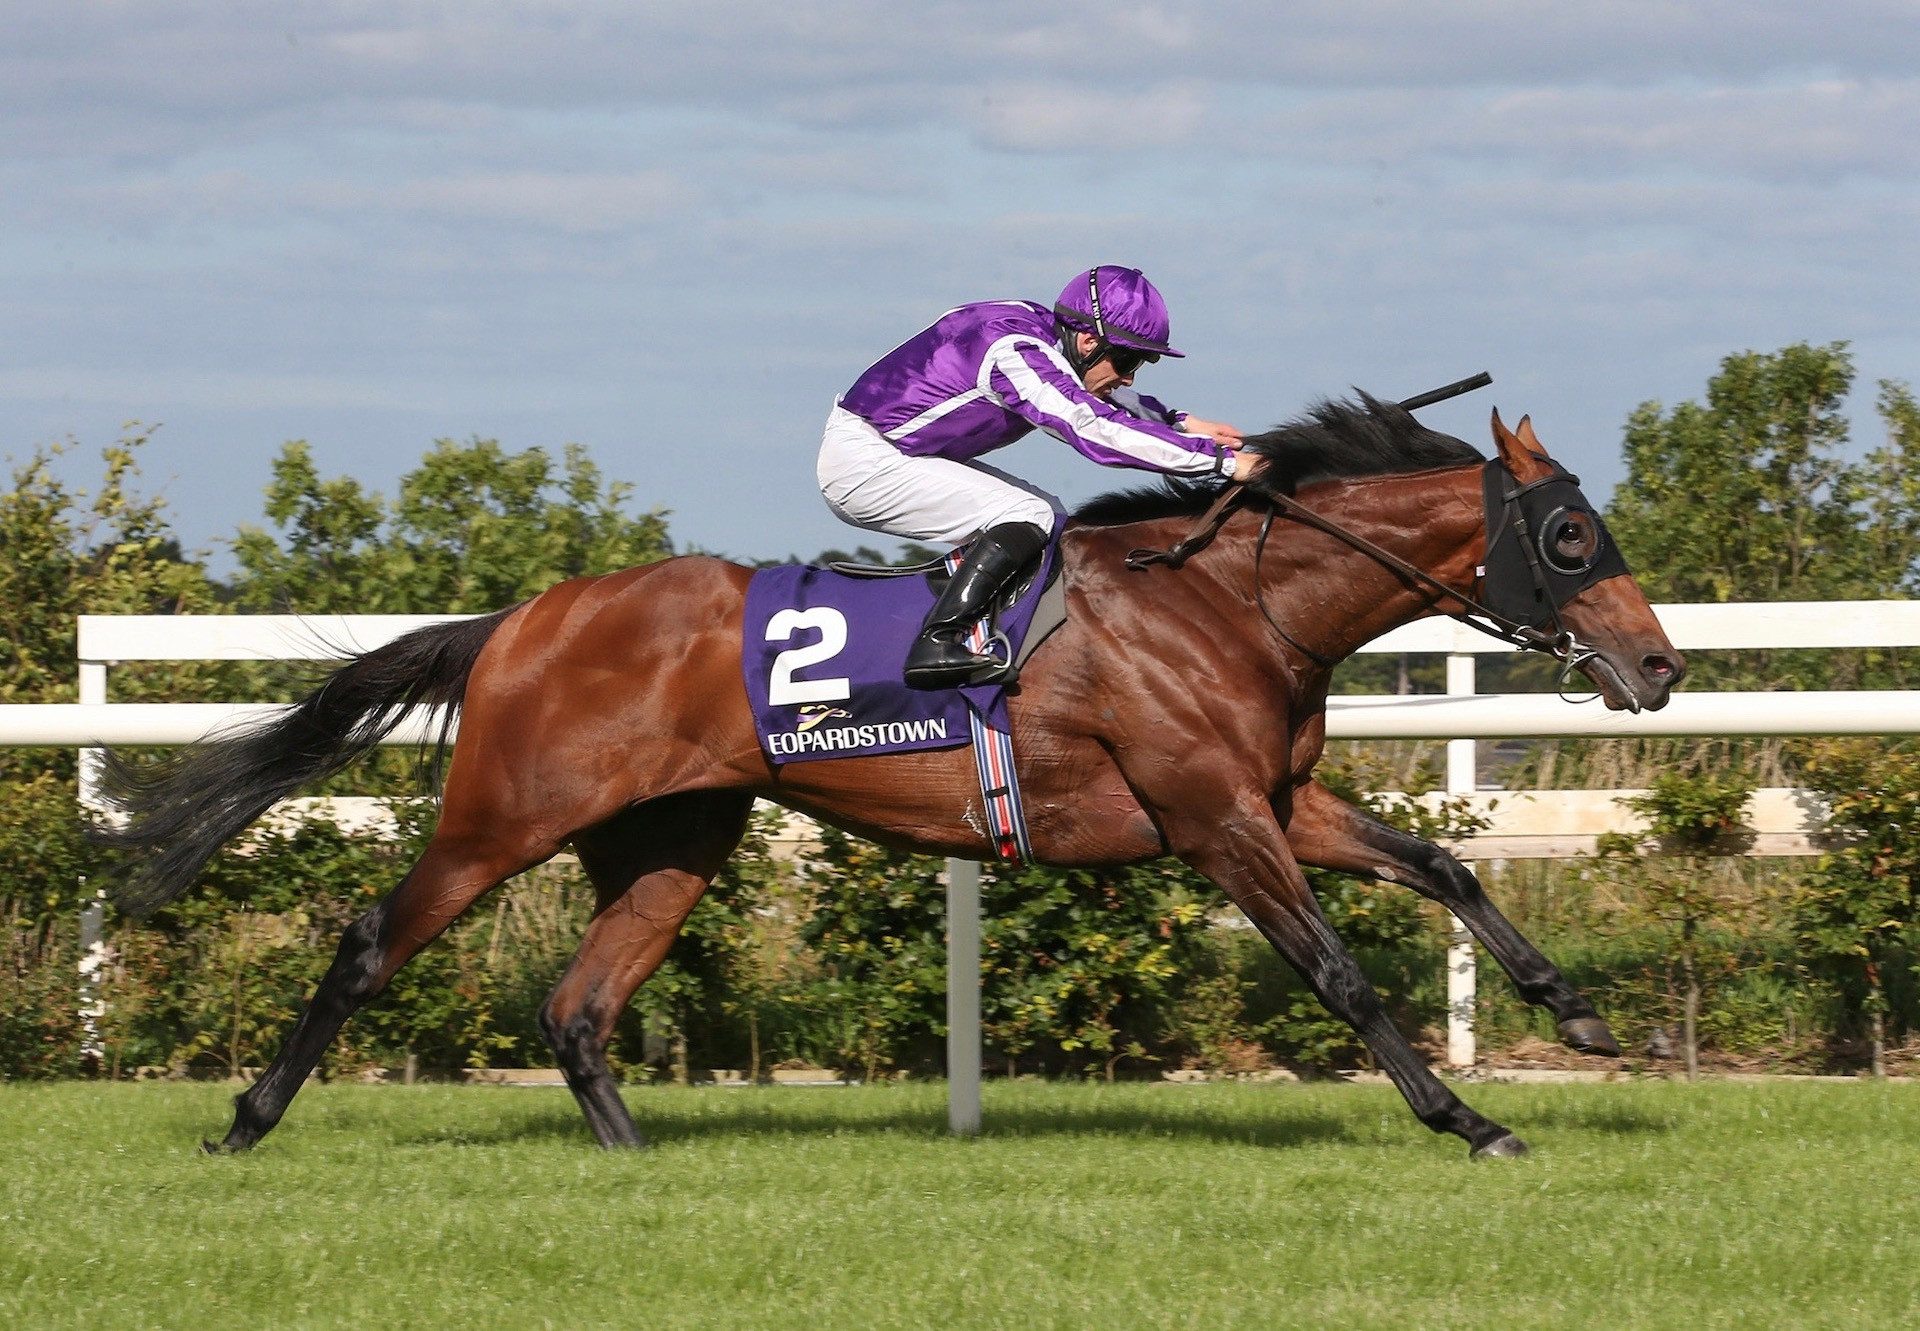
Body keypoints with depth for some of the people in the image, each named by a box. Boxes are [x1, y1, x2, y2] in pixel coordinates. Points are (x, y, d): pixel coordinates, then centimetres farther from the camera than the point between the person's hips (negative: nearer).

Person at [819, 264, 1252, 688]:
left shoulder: (1038, 328, 4)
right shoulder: (1016, 352, -25)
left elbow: (1100, 399, 23)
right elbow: (1096, 431, -34)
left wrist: (1182, 423, 8)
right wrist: (1222, 460, -33)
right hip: (863, 463, -10)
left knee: (1046, 514, 11)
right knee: (1029, 517, -18)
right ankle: (937, 645, -25)